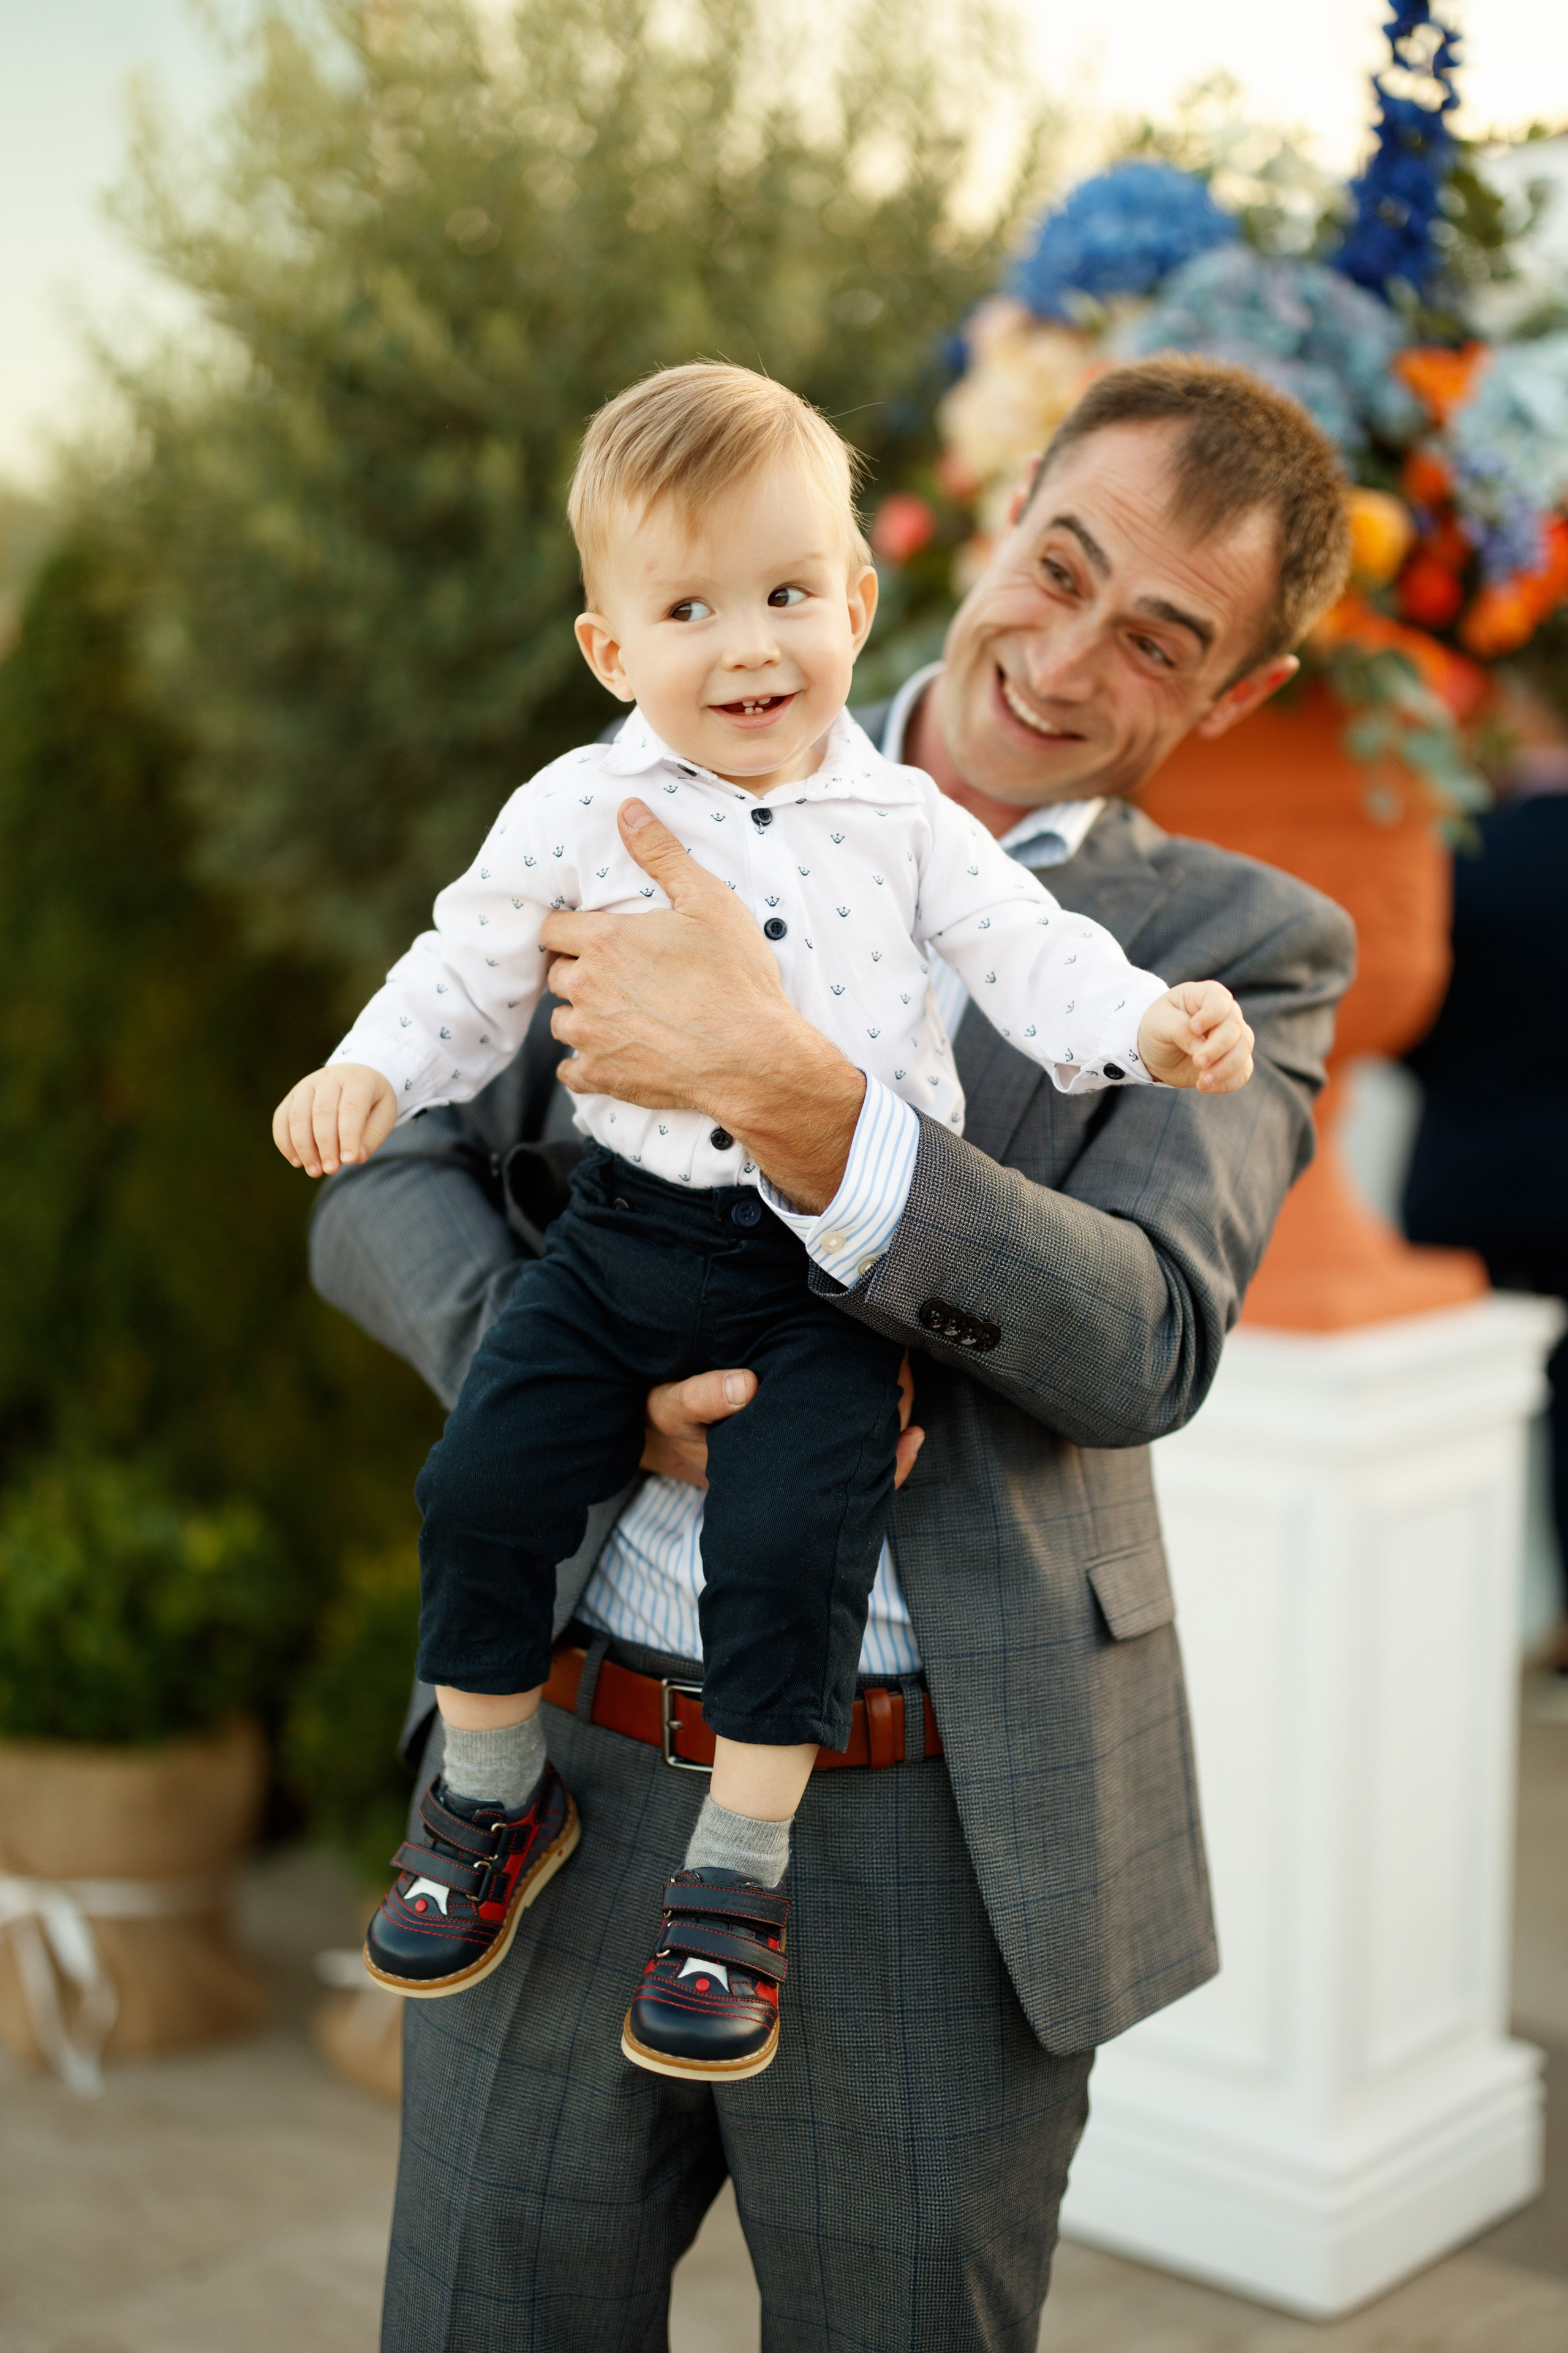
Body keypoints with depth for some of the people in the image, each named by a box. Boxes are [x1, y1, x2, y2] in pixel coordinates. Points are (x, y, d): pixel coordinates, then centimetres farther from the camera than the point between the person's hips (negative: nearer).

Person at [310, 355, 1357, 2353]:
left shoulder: (1248, 948, 2)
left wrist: (779, 1083, -26)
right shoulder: (671, 810, 8)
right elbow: (382, 1195, 5)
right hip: (563, 1784, 2)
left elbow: (1144, 1342, -15)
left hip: (932, 1856, -1)